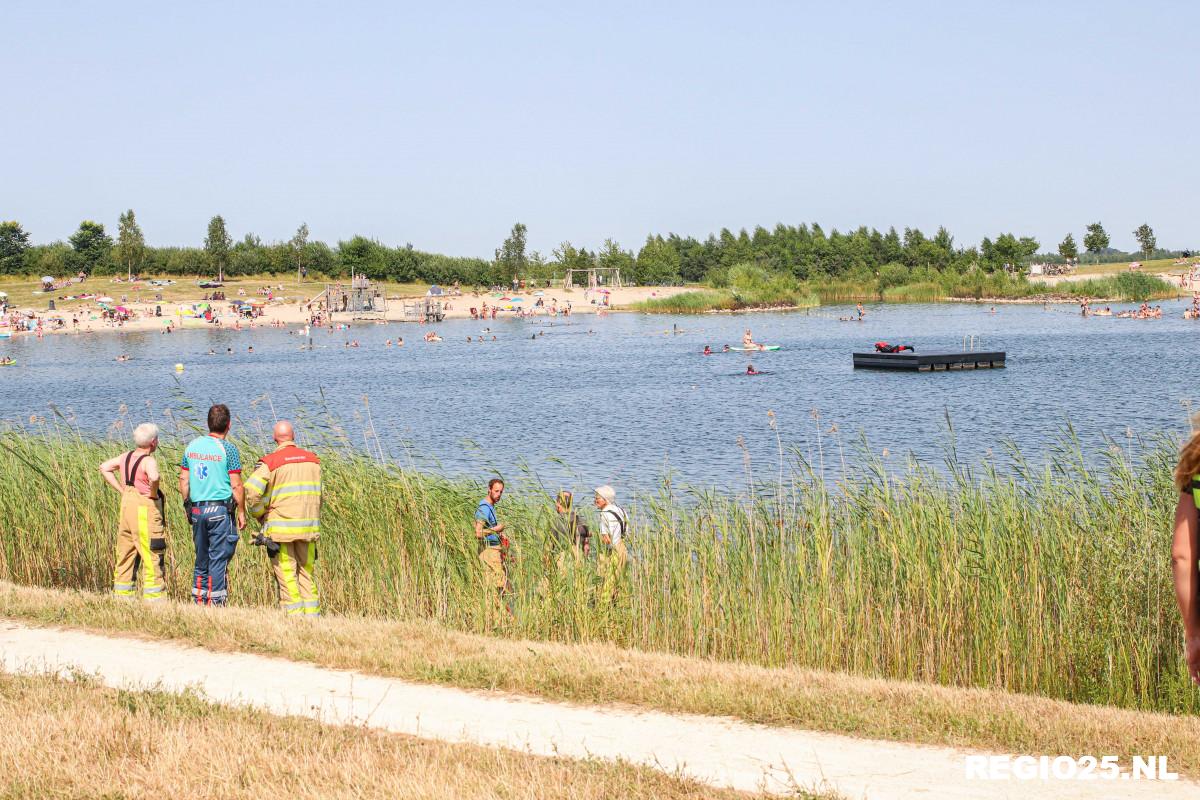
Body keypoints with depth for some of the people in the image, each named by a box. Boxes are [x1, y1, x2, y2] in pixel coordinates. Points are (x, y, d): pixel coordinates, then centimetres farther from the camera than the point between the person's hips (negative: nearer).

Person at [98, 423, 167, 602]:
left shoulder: (126, 457, 8)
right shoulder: (148, 461, -15)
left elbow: (104, 468, 18)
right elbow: (154, 477, -35)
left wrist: (121, 490, 12)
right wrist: (153, 493, -16)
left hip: (126, 506, 8)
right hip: (145, 509, -8)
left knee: (125, 557, 14)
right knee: (152, 559, -3)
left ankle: (122, 596, 18)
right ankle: (153, 600, -5)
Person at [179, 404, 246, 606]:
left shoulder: (192, 446, 6)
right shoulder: (228, 449, -10)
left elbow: (183, 481, 10)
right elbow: (236, 486, -10)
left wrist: (188, 506, 19)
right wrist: (241, 512, -1)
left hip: (197, 510, 5)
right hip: (221, 510, -5)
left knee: (202, 559, 14)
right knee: (219, 559, -1)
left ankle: (199, 602, 16)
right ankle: (216, 603, -2)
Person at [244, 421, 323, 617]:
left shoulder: (269, 462, -6)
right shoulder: (313, 460, 8)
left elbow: (252, 492, -13)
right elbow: (317, 495, 12)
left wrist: (261, 516, 3)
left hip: (280, 527, -4)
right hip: (309, 527, 4)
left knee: (287, 577, -1)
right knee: (307, 574, 11)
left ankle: (295, 617, -4)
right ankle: (312, 615, 8)